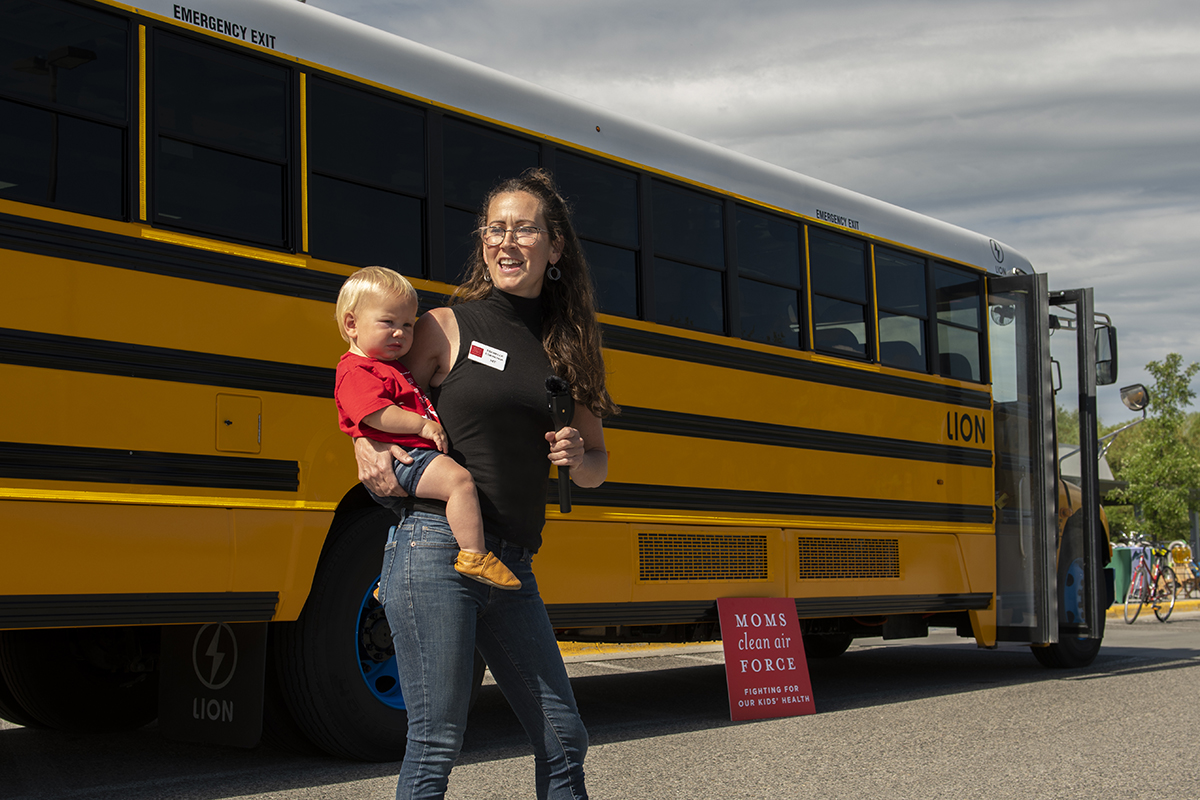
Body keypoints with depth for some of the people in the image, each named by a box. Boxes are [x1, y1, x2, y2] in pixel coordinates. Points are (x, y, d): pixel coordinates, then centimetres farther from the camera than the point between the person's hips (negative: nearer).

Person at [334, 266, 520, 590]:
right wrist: (422, 425, -22)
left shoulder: (393, 367, 26)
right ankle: (473, 554, -34)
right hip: (397, 462, -11)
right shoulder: (354, 372, -7)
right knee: (459, 479, -32)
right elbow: (375, 414, -22)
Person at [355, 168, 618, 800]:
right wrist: (365, 445, -10)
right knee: (436, 743, -4)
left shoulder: (564, 345, 14)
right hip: (436, 550, -5)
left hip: (512, 567, 5)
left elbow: (596, 467, 21)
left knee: (563, 740, 8)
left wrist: (577, 457, -1)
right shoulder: (447, 327, 2)